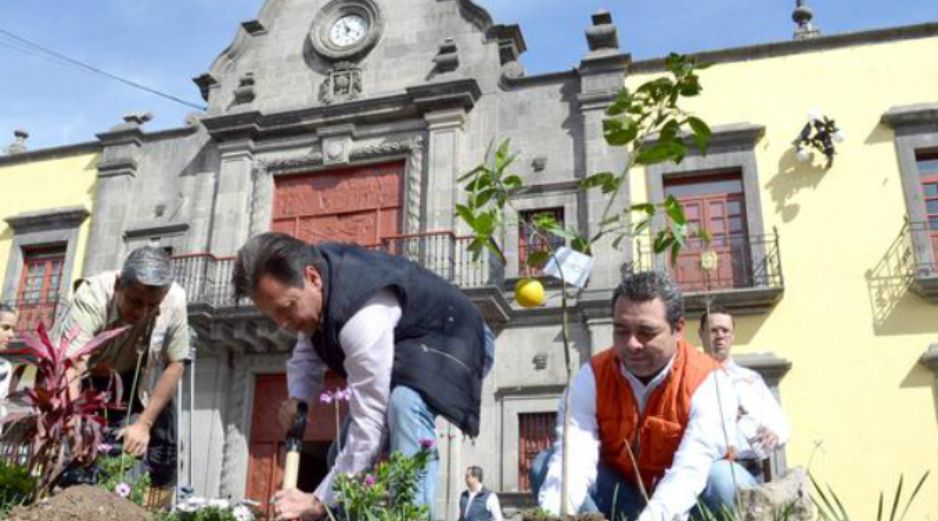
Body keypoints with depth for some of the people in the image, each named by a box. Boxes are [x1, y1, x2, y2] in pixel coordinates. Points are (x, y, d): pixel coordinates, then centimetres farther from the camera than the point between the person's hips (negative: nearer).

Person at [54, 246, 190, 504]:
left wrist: (143, 423, -23)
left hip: (131, 376, 2)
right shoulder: (92, 296, -38)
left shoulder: (175, 301, -30)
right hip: (86, 374, -2)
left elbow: (175, 364, -18)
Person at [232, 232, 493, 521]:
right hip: (399, 340, 9)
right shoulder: (314, 265, -15)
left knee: (404, 404, -40)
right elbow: (307, 348, 3)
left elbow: (367, 425, -40)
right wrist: (297, 399, -16)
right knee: (343, 452, 5)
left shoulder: (363, 315, -42)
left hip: (450, 342, -9)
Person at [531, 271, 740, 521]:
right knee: (544, 465, -20)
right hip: (618, 498, 2)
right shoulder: (592, 377, -12)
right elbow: (574, 458, -27)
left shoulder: (707, 383, -19)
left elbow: (691, 470, -34)